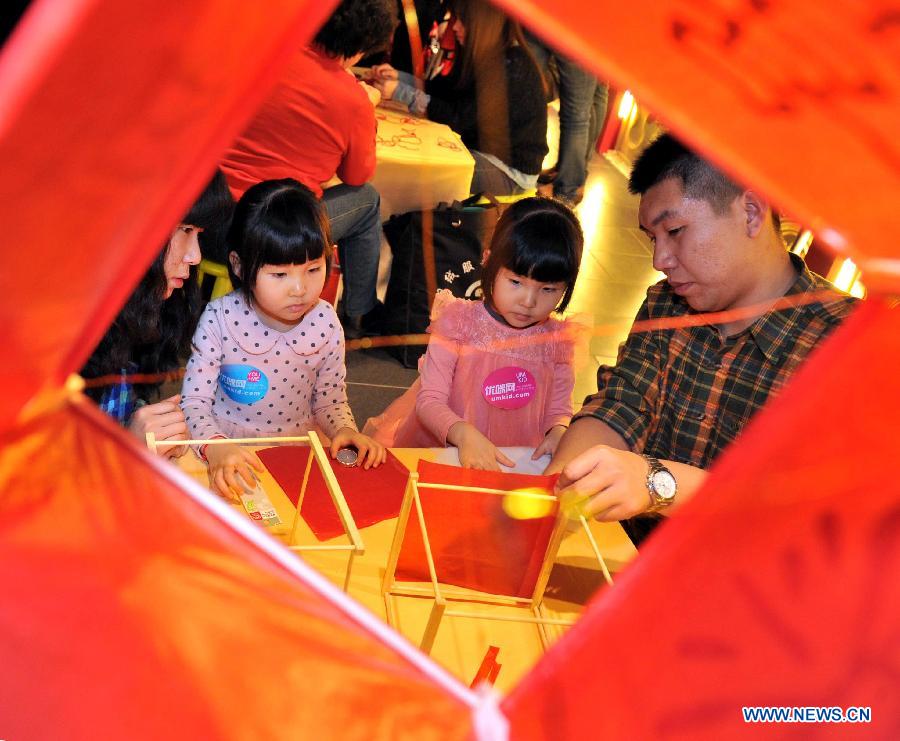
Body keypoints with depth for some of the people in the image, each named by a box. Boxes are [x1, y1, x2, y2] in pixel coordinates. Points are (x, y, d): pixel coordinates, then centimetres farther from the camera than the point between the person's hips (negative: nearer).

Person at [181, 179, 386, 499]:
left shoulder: (325, 324, -6)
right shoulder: (220, 319, -13)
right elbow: (194, 401, -11)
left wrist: (345, 430, -14)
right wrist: (214, 447, -31)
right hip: (227, 454, -1)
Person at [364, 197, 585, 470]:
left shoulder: (557, 342, 1)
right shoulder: (460, 324, -6)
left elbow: (559, 410, 9)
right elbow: (429, 401, -10)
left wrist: (559, 432, -15)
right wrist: (464, 434, -28)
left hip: (521, 465, 2)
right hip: (446, 455, -2)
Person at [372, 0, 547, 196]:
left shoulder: (512, 67, -24)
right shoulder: (485, 55, 5)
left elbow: (460, 117, -24)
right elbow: (444, 89, 11)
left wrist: (401, 92, -21)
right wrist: (399, 77, 0)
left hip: (512, 171, -9)